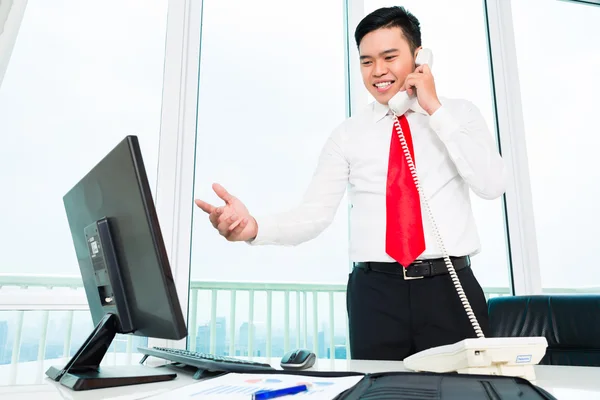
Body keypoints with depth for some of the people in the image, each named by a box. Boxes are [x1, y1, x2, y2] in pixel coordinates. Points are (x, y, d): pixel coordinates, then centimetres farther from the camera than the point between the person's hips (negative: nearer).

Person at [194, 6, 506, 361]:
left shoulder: (460, 113, 8)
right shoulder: (348, 134, 7)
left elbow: (492, 185, -8)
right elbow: (314, 214, -2)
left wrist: (435, 108, -8)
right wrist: (254, 227, -21)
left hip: (450, 289, 0)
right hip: (375, 293, 1)